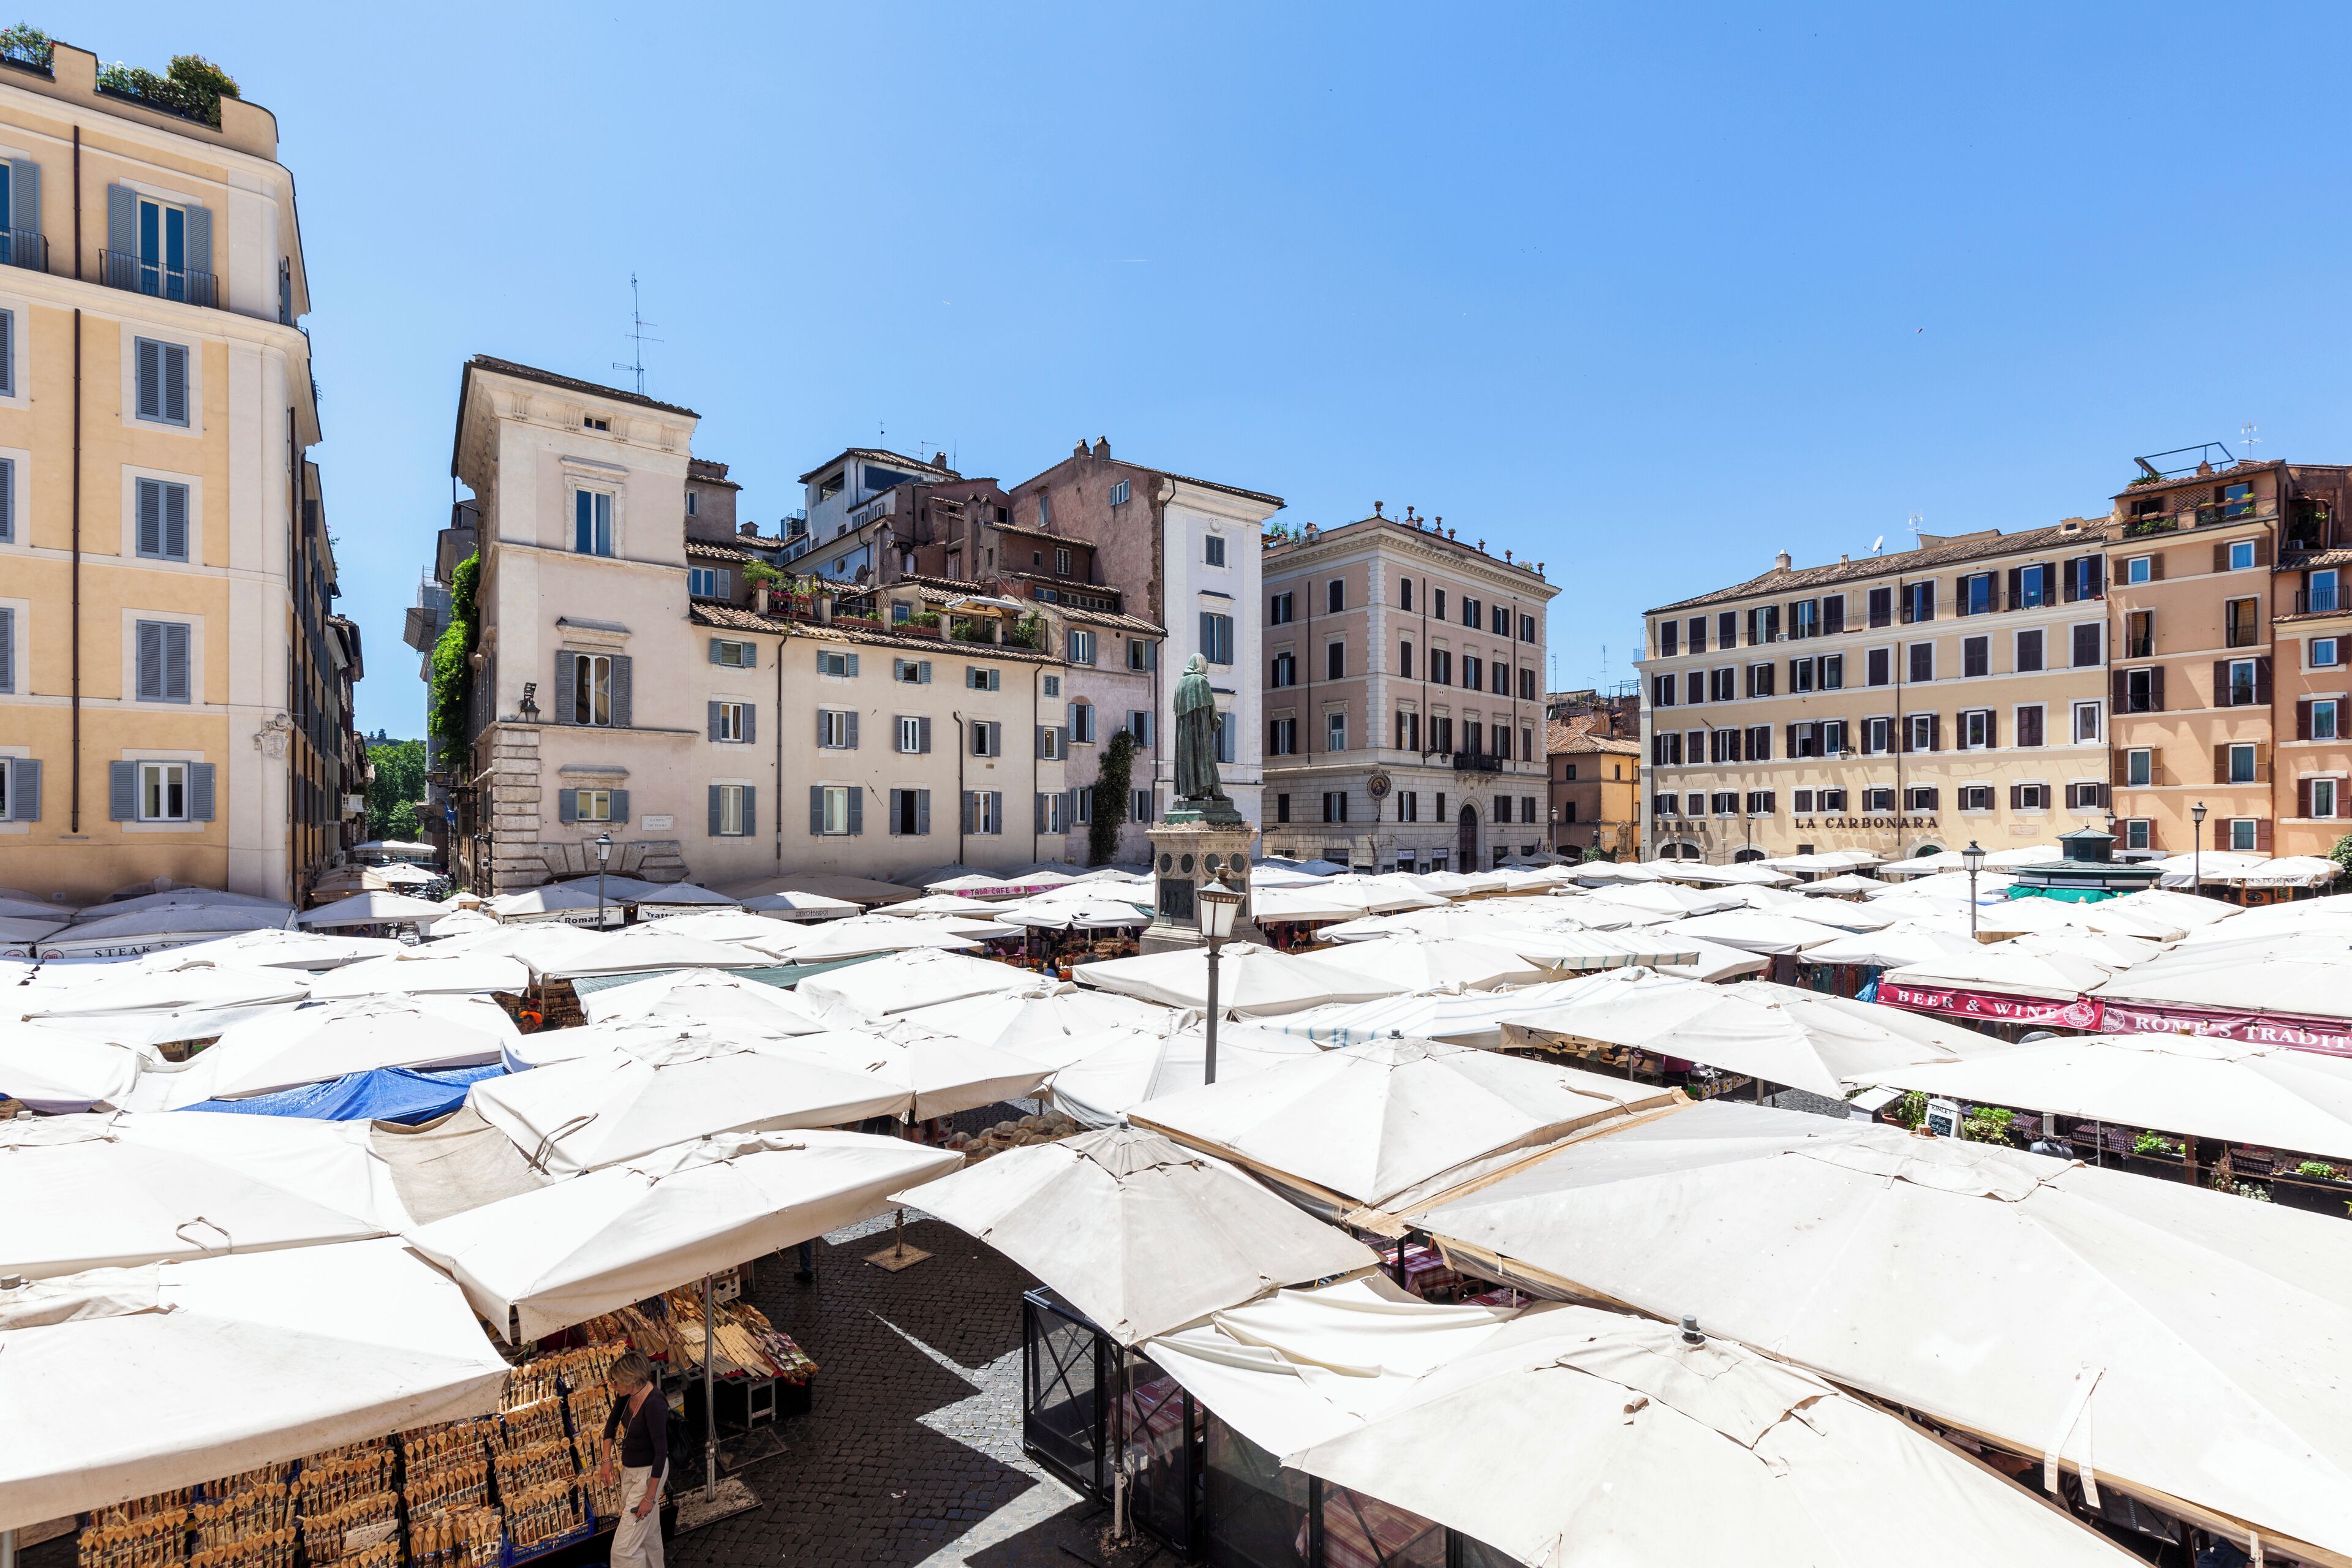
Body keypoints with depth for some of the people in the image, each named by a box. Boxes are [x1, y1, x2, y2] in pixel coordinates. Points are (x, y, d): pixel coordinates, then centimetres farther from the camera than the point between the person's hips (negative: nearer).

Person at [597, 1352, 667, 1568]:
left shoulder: (654, 1405, -31)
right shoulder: (628, 1395, -6)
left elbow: (661, 1452, -27)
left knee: (625, 1546, -5)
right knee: (649, 1532, 24)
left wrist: (650, 1497, -22)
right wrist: (607, 1459, 8)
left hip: (648, 1473, -8)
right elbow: (612, 1422, 15)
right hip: (629, 1469, 8)